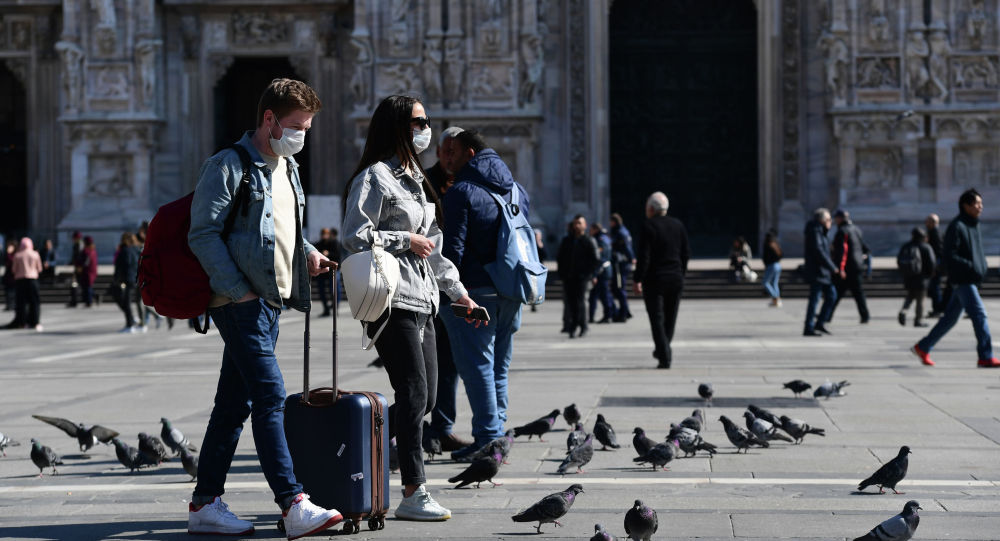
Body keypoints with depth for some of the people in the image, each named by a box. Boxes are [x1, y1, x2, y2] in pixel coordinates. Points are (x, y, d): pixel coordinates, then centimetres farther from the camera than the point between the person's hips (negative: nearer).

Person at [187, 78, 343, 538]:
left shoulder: (287, 169, 19)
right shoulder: (229, 166, -8)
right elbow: (203, 234, -13)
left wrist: (307, 252, 8)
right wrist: (239, 291, -18)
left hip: (271, 301, 9)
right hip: (240, 302, -9)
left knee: (235, 403, 10)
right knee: (270, 397, -13)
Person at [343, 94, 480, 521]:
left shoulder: (415, 178, 22)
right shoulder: (375, 177, -7)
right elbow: (354, 236, -16)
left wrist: (458, 292, 23)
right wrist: (406, 241, -11)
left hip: (422, 301, 9)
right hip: (392, 300, -9)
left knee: (425, 398, 7)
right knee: (414, 394, -12)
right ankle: (413, 494, -9)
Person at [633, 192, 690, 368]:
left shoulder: (648, 226, -11)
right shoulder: (678, 225, 7)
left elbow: (644, 256, -15)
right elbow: (686, 253, 10)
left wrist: (637, 280, -12)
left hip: (654, 279, -5)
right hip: (676, 279, 5)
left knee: (657, 319, -1)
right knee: (670, 318, 16)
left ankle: (665, 358, -8)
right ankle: (663, 350, 28)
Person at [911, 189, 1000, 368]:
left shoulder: (974, 226, 15)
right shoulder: (956, 227, -13)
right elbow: (950, 257, -17)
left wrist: (982, 267, 7)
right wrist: (972, 267, -22)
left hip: (971, 281, 9)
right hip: (962, 280, -9)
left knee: (951, 317, 13)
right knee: (979, 315, -12)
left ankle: (922, 348, 22)